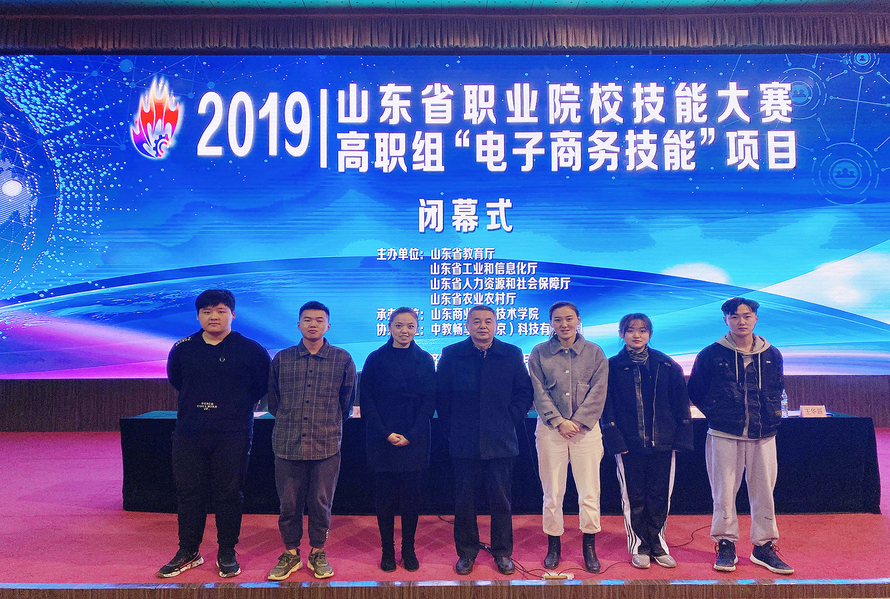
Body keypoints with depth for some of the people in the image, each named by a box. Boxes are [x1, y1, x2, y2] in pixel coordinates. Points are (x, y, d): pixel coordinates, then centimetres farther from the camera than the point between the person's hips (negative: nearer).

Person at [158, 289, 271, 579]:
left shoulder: (250, 350, -4)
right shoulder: (183, 349, 4)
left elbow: (262, 384, 7)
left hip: (233, 435, -3)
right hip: (189, 434, 3)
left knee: (228, 494, 4)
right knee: (189, 492, 9)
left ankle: (227, 554, 19)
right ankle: (188, 552, 25)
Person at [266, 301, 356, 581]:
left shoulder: (343, 360, 0)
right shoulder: (281, 359, 3)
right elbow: (273, 399, 15)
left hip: (326, 445, -1)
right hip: (287, 444, 1)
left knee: (321, 503, 8)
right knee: (288, 503, 9)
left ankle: (317, 553, 26)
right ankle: (291, 554, 27)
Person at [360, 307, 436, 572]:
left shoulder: (425, 360, 3)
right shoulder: (376, 359, 1)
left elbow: (429, 402, 0)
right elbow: (366, 401, -1)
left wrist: (410, 436, -10)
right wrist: (386, 433, -10)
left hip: (414, 439, 0)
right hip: (382, 440, 0)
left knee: (411, 495, 5)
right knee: (384, 495, 4)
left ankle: (408, 550, 20)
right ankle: (387, 550, 18)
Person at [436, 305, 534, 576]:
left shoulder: (512, 355, 3)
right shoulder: (451, 355, 2)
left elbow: (525, 392, 7)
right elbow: (441, 396, 5)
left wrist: (510, 421, 0)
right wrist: (451, 429, 1)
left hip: (501, 442, 0)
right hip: (463, 442, 0)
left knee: (501, 500, 8)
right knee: (464, 500, 8)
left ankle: (503, 553, 25)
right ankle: (466, 553, 24)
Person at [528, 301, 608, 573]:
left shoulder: (594, 352, 4)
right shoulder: (539, 353, 3)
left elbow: (598, 391, -1)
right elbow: (539, 392, -1)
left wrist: (578, 421, -8)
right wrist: (558, 421, -9)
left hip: (586, 428, 0)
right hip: (550, 429, 0)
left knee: (589, 492, 2)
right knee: (552, 492, 5)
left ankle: (589, 547, 18)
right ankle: (554, 545, 20)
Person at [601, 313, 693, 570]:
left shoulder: (667, 366, 5)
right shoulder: (612, 367, 1)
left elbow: (681, 404, 6)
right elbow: (607, 406, -1)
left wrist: (681, 437, -1)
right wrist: (615, 438, -9)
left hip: (662, 443, 2)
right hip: (629, 444, -1)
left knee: (660, 496, 8)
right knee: (633, 497, 6)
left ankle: (657, 545, 24)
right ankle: (639, 547, 20)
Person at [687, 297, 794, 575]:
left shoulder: (772, 355, 7)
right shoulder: (711, 355, -2)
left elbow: (777, 389, 20)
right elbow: (695, 390, 7)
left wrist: (773, 415, 8)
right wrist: (715, 413, 2)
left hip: (763, 435, 3)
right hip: (724, 435, -2)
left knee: (764, 491, 9)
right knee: (724, 491, 3)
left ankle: (764, 547, 24)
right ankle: (726, 546, 17)